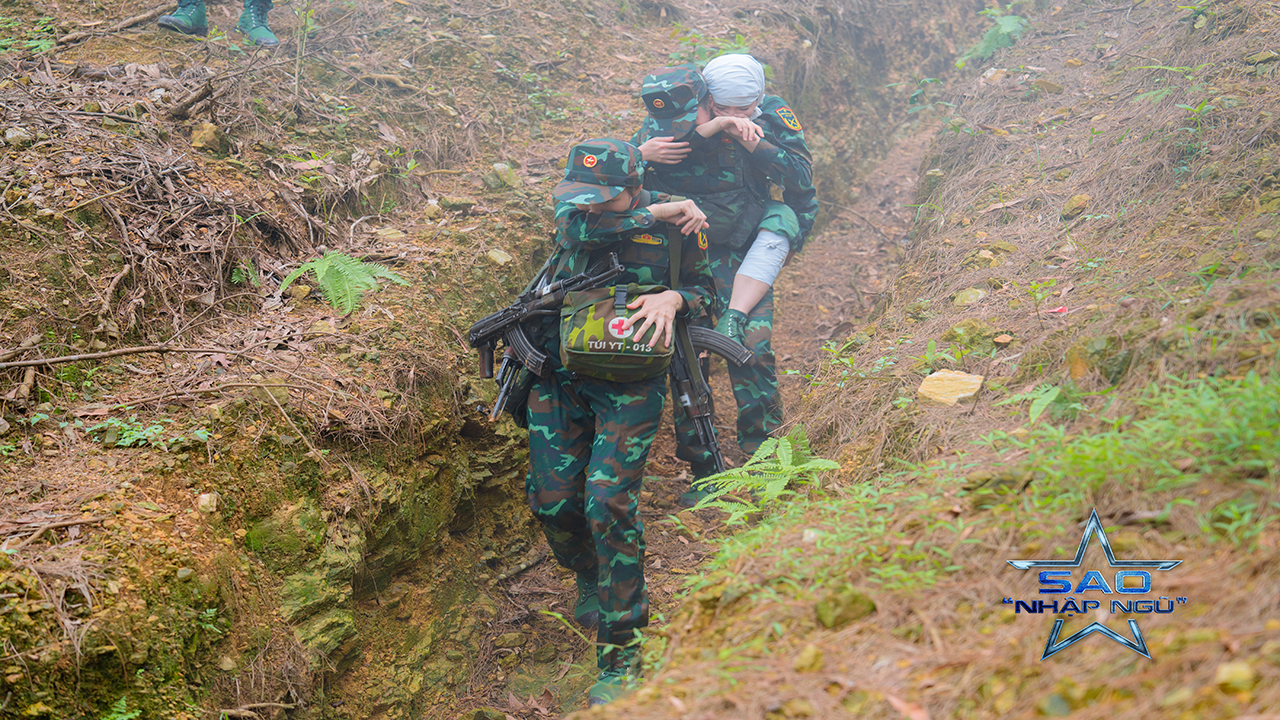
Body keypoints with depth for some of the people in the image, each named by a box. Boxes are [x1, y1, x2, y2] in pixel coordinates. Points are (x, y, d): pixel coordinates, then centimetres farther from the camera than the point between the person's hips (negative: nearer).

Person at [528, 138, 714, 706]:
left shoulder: (673, 227, -9)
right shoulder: (574, 210, -4)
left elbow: (706, 292, 4)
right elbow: (575, 227, -29)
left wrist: (673, 297, -19)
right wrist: (652, 214, -26)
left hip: (629, 386, -3)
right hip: (559, 376, 3)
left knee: (608, 504, -15)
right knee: (551, 503, 3)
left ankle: (620, 657, -4)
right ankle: (590, 577, 39)